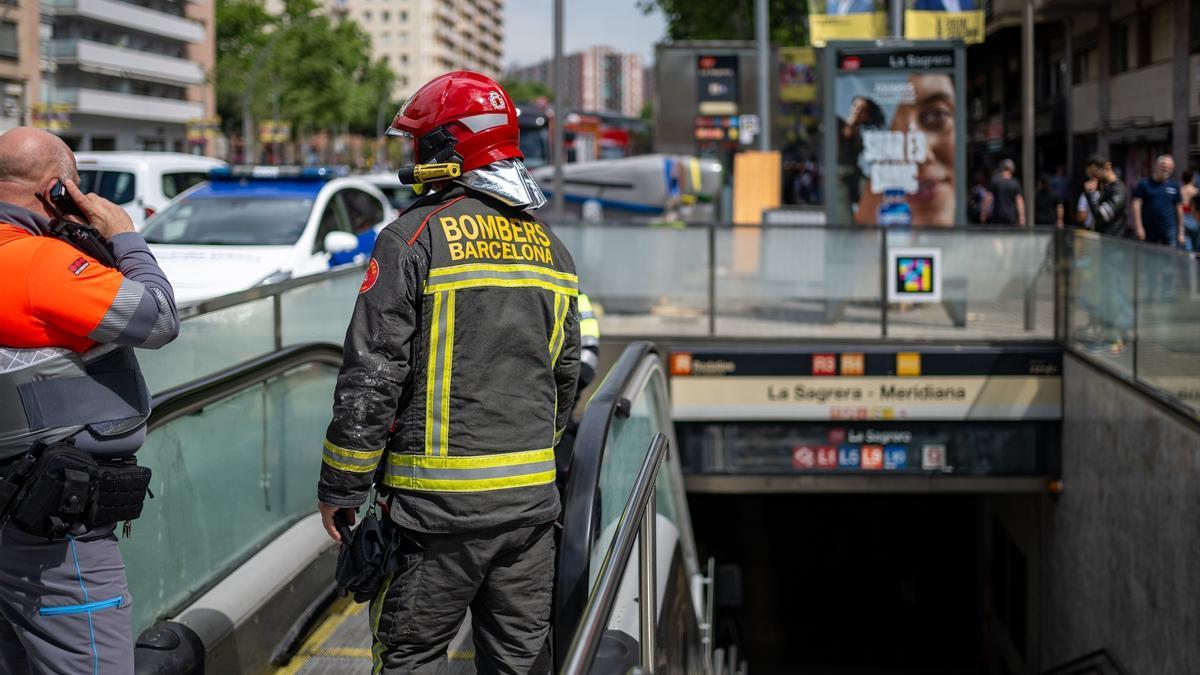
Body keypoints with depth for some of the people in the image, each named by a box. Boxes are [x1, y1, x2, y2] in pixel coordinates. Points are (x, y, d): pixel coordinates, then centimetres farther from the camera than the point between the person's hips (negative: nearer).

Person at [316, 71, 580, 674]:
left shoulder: (415, 237, -10)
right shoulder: (548, 245, 11)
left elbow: (371, 377, -13)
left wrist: (339, 489, -5)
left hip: (443, 499, -6)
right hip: (533, 495, 6)